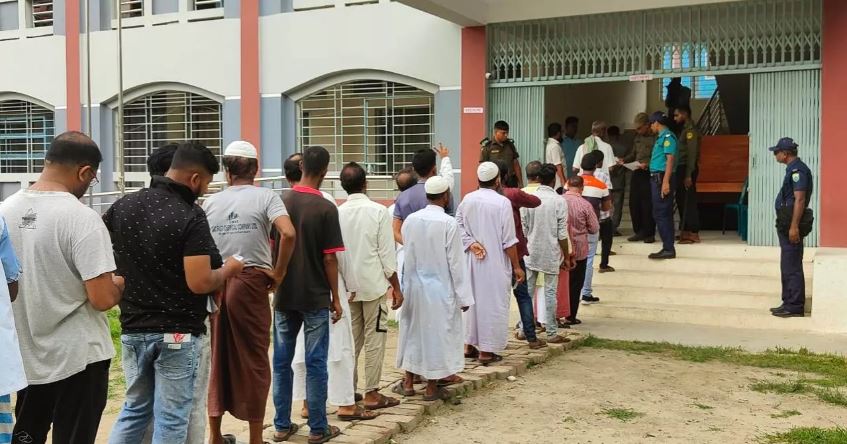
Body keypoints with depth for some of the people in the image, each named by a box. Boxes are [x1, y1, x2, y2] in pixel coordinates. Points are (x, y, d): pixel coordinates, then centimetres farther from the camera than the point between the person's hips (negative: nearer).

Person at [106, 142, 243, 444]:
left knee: (135, 408, 21)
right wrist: (228, 270, -4)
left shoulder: (122, 206, 2)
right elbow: (199, 283, -22)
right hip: (177, 333, -6)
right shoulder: (191, 216, -17)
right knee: (171, 419, 5)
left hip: (133, 329, 6)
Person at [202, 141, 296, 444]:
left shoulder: (210, 202, 8)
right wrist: (278, 272, -8)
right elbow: (288, 233, -19)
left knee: (217, 359, 14)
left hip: (215, 285, 4)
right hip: (250, 284, -4)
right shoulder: (265, 197, -3)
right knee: (253, 360, 6)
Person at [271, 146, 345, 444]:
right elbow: (329, 258, -11)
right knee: (315, 363, 4)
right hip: (315, 297, -4)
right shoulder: (326, 208, -12)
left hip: (284, 296, 4)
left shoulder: (279, 203, 0)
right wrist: (335, 297, -2)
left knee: (282, 361, 10)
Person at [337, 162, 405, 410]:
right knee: (374, 337, 4)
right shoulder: (378, 212, -10)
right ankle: (372, 393, 6)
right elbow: (387, 254, -10)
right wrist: (396, 287, -1)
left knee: (351, 338, 14)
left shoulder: (337, 213, -1)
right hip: (374, 284, -4)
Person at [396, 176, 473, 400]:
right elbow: (456, 263, -13)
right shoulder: (449, 224, -16)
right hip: (439, 289, -5)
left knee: (412, 330, 17)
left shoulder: (410, 220, -3)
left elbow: (407, 253, 5)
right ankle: (431, 387, 14)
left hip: (413, 286, 5)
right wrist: (463, 296, -6)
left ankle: (409, 382, 26)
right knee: (436, 333, 7)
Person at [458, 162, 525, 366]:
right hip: (495, 263, -5)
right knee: (492, 303, 3)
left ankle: (470, 345, 25)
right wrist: (516, 266, -5)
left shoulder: (467, 200, 2)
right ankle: (486, 351, 6)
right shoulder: (502, 202, -14)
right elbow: (509, 240, -12)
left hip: (472, 260, 6)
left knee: (472, 299, 16)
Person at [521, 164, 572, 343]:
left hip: (531, 253, 2)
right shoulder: (559, 201, -10)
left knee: (527, 291, 10)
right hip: (551, 254, -2)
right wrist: (566, 257, 1)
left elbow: (523, 229, 0)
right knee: (550, 292, 4)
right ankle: (552, 333, 8)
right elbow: (562, 234, -9)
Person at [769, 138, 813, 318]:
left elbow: (800, 199, -22)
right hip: (787, 224, 11)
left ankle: (794, 307, -2)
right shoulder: (793, 169, 16)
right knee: (788, 266, 15)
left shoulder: (798, 170, -15)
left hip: (792, 224, -11)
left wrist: (794, 226, -25)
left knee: (792, 267, -7)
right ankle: (789, 303, 22)